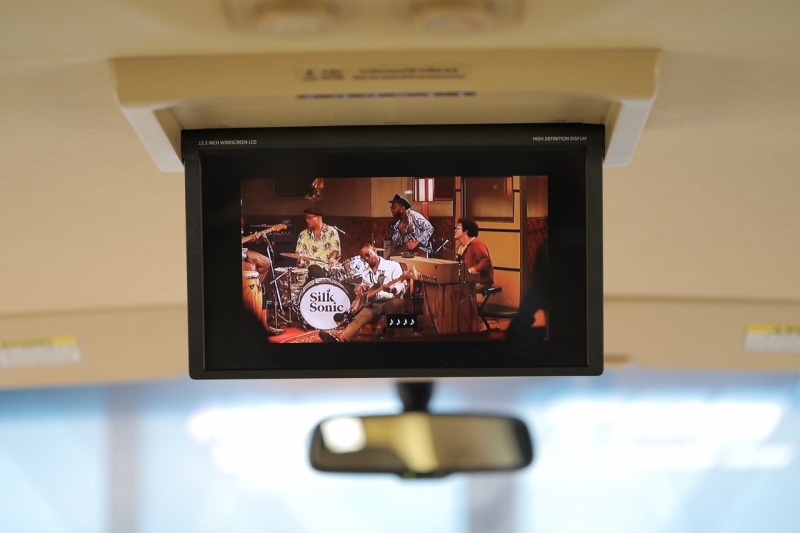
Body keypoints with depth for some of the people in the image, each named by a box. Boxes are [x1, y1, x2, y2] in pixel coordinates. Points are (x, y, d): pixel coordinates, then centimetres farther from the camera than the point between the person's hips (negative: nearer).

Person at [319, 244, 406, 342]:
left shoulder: (393, 266, 2)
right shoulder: (366, 273, 20)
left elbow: (402, 287, -7)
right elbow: (364, 291, 28)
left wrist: (392, 288, -29)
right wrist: (360, 288, 5)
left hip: (391, 302, -3)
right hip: (374, 304, 3)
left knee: (398, 303, -41)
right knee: (359, 319, -28)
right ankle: (342, 337, -55)